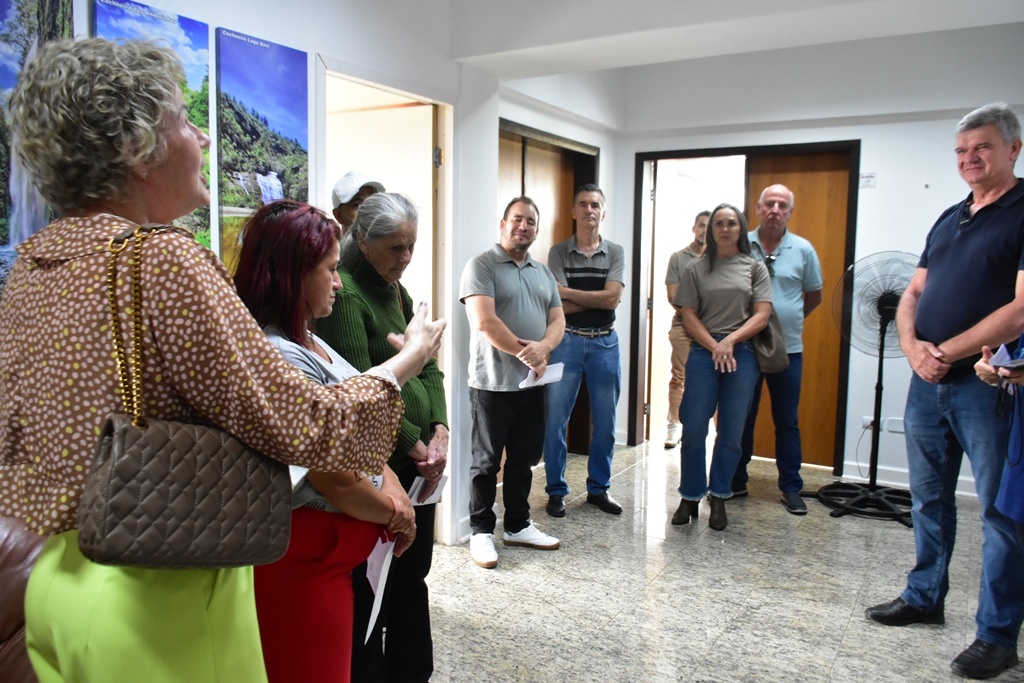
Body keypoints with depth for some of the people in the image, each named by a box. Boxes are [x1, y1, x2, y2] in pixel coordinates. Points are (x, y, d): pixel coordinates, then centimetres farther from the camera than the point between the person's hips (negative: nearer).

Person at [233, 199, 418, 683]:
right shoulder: (279, 358, -25)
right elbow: (336, 479, -23)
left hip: (332, 546, 9)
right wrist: (394, 514, -6)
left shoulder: (309, 342, 6)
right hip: (305, 555, -9)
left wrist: (392, 489, -2)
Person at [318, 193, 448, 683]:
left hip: (418, 458, 8)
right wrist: (414, 444, -12)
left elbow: (429, 369, 12)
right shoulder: (345, 293, -13)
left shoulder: (399, 292, 13)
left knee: (413, 576, 17)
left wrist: (439, 431, -2)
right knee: (371, 586, 5)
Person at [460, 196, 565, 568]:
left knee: (524, 459, 15)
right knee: (487, 461, 5)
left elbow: (557, 319, 8)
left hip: (533, 383, 7)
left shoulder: (543, 273, 14)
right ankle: (481, 530, 17)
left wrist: (542, 347, -13)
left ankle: (518, 526, 28)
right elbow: (485, 321, -17)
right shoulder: (482, 266, -7)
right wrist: (525, 353, -13)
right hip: (493, 383, -6)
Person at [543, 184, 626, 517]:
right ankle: (556, 490, 14)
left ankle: (599, 487, 24)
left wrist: (568, 292, -14)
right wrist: (597, 299, -11)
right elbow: (560, 306, -11)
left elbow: (613, 299, -11)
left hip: (605, 342, 2)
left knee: (604, 421, 9)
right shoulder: (558, 252, -1)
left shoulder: (615, 252, 4)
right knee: (556, 420, 1)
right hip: (567, 341, -2)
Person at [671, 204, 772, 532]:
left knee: (731, 433, 5)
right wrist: (715, 347, -10)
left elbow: (762, 315, 1)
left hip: (742, 354, 0)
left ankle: (719, 499, 18)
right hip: (703, 353, 0)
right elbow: (688, 316, 2)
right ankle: (690, 498, 12)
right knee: (694, 429, -2)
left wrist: (731, 340, -12)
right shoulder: (696, 269, 8)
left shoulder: (754, 267, 8)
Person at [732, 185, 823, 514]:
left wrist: (788, 320, 11)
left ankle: (791, 488, 19)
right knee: (741, 419, 10)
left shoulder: (803, 250, 0)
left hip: (787, 349, 0)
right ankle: (736, 482, 22)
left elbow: (814, 297, 12)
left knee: (787, 422, 9)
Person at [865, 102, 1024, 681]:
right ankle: (925, 598, 32)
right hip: (927, 383, 7)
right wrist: (914, 348, -5)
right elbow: (913, 294, 14)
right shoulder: (949, 219, 15)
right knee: (930, 499, 16)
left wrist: (947, 353, -15)